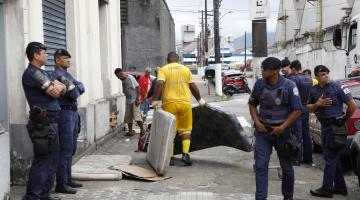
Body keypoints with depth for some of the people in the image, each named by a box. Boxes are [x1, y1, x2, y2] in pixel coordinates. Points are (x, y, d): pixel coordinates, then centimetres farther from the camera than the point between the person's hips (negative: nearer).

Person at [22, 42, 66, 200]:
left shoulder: (41, 73, 20)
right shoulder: (32, 73, -11)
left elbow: (62, 89, 14)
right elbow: (54, 92, -16)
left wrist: (59, 86, -7)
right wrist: (57, 86, 5)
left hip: (51, 122, 10)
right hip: (43, 123, -10)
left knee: (52, 160, 14)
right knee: (42, 160, -8)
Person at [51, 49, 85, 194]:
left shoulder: (67, 74, 18)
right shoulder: (57, 75, -13)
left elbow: (82, 88, 7)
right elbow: (75, 94, -17)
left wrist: (75, 88, -10)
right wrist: (74, 88, 2)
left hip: (73, 113, 10)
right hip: (65, 113, -10)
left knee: (71, 149, 14)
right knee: (65, 149, -10)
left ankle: (67, 179, 22)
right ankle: (61, 184, -7)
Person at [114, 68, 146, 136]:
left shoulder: (130, 78, -14)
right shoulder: (123, 80, 8)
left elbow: (138, 87, -16)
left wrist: (137, 98, -19)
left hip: (134, 100, -8)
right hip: (128, 100, 8)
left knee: (136, 115, -13)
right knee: (128, 117, 7)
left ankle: (142, 130, -3)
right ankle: (130, 131, 17)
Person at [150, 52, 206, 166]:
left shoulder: (163, 70, 4)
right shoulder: (185, 69, 10)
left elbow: (160, 84, -14)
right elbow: (193, 86, 9)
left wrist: (155, 99, -14)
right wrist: (199, 99, 20)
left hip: (169, 103, -1)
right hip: (185, 102, 1)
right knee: (185, 129, 11)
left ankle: (170, 157, 8)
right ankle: (185, 154, -4)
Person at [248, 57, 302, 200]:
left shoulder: (289, 86, -11)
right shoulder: (259, 84, -2)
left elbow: (297, 110, -9)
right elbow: (252, 104, 10)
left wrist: (282, 127, -15)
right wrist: (257, 122, -4)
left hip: (282, 131, -2)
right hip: (262, 131, 2)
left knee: (286, 167, 13)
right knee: (260, 166, -4)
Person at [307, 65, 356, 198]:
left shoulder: (337, 87, -11)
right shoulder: (314, 90, 7)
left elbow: (352, 105, -9)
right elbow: (309, 108, 14)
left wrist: (345, 118, 2)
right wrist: (317, 104, -6)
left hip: (336, 126, -7)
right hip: (324, 126, 7)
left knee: (330, 158, -4)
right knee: (333, 157, 14)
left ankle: (326, 189, 1)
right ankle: (340, 187, 24)